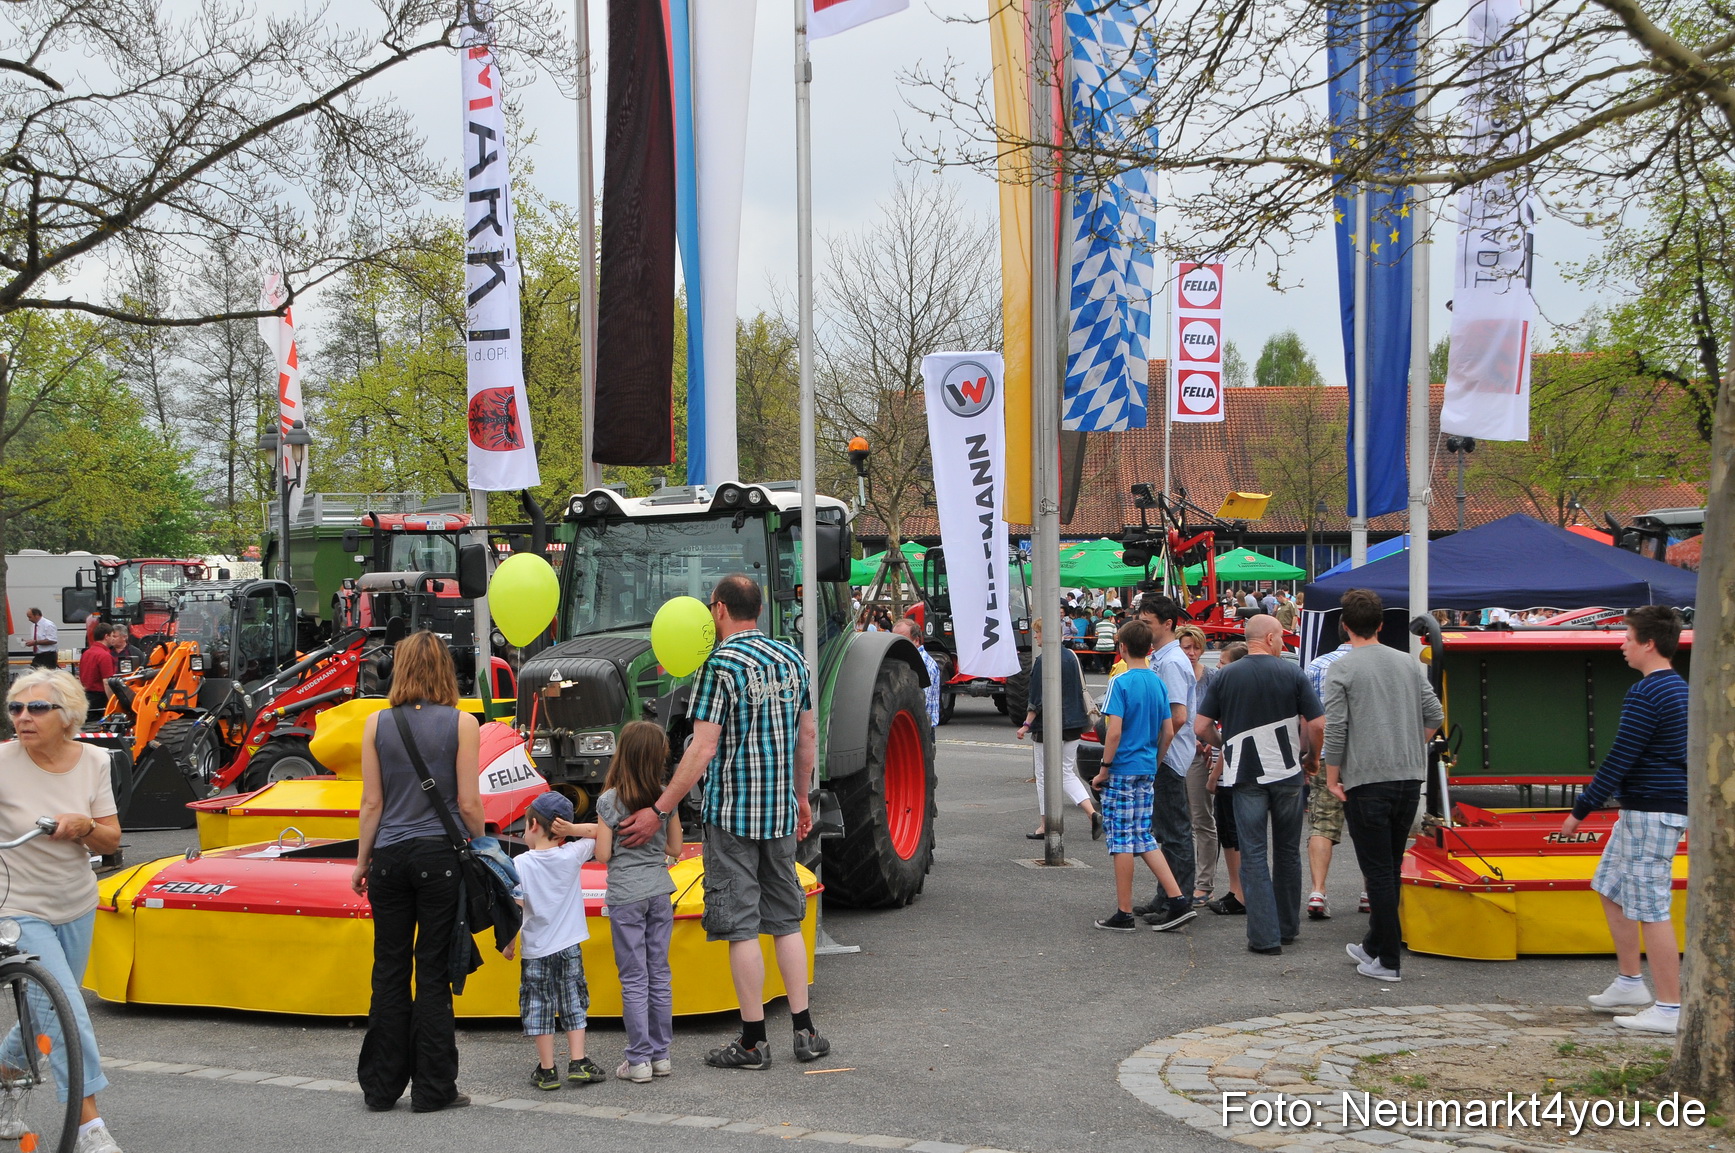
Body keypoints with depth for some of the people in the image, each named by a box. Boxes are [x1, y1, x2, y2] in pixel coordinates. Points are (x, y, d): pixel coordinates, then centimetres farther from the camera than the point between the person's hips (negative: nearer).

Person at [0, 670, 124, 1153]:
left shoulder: (92, 760, -4)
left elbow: (110, 842, 0)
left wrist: (85, 826, -19)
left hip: (77, 909, 5)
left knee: (49, 1015, 18)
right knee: (68, 1015, -13)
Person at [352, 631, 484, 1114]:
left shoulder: (377, 724, 1)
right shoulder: (461, 724, -5)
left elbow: (372, 802, 2)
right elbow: (468, 804, -6)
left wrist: (362, 861, 11)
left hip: (390, 857, 2)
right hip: (442, 856, -2)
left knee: (390, 972, 10)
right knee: (433, 973, 3)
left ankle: (381, 1087, 16)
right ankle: (433, 1088, 8)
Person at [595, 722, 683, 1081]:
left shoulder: (610, 801, -10)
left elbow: (603, 854, -9)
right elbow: (675, 847, 6)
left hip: (625, 896, -3)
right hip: (659, 891, 4)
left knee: (634, 980, 0)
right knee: (659, 975, 11)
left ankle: (638, 1060, 2)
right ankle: (661, 1055, 15)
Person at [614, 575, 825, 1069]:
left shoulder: (722, 665, -14)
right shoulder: (792, 658, 6)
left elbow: (703, 750, -19)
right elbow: (807, 735, 12)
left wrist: (659, 811, -16)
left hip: (731, 813, -6)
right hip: (781, 812, 6)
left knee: (740, 925, 0)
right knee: (786, 919, 14)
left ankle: (753, 1041, 5)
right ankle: (805, 1031, 16)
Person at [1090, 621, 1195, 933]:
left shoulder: (1121, 682, -13)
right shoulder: (1158, 683, 8)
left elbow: (1114, 731, -19)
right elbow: (1168, 731, 11)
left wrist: (1104, 769, -10)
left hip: (1122, 770, -7)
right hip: (1147, 772, 7)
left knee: (1121, 840, 0)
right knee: (1143, 837, 14)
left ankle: (1124, 914, 5)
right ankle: (1178, 900, 7)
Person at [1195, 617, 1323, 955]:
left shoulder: (1224, 677, -1)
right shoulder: (1292, 674, -4)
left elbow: (1202, 726, -1)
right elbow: (1317, 725, -8)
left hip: (1246, 775, 0)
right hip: (1287, 773, 0)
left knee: (1254, 854, 0)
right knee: (1287, 851, 15)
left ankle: (1265, 936, -6)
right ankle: (1288, 927, 26)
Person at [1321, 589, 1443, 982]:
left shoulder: (1343, 668, -6)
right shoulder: (1408, 663, 9)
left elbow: (1335, 728, -12)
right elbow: (1435, 715, 8)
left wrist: (1332, 778, -4)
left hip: (1366, 780, -5)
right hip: (1409, 777, 5)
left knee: (1378, 870, -2)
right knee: (1391, 867, 15)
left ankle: (1388, 959, -1)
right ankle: (1374, 945, 26)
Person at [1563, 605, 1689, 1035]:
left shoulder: (1645, 694, -18)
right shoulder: (1679, 689, 13)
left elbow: (1620, 759, -19)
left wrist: (1581, 810, -13)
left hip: (1651, 813, -11)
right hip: (1641, 810, 11)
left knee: (1651, 909, -6)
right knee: (1611, 890, 19)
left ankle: (1669, 1008, -2)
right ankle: (1630, 982, 27)